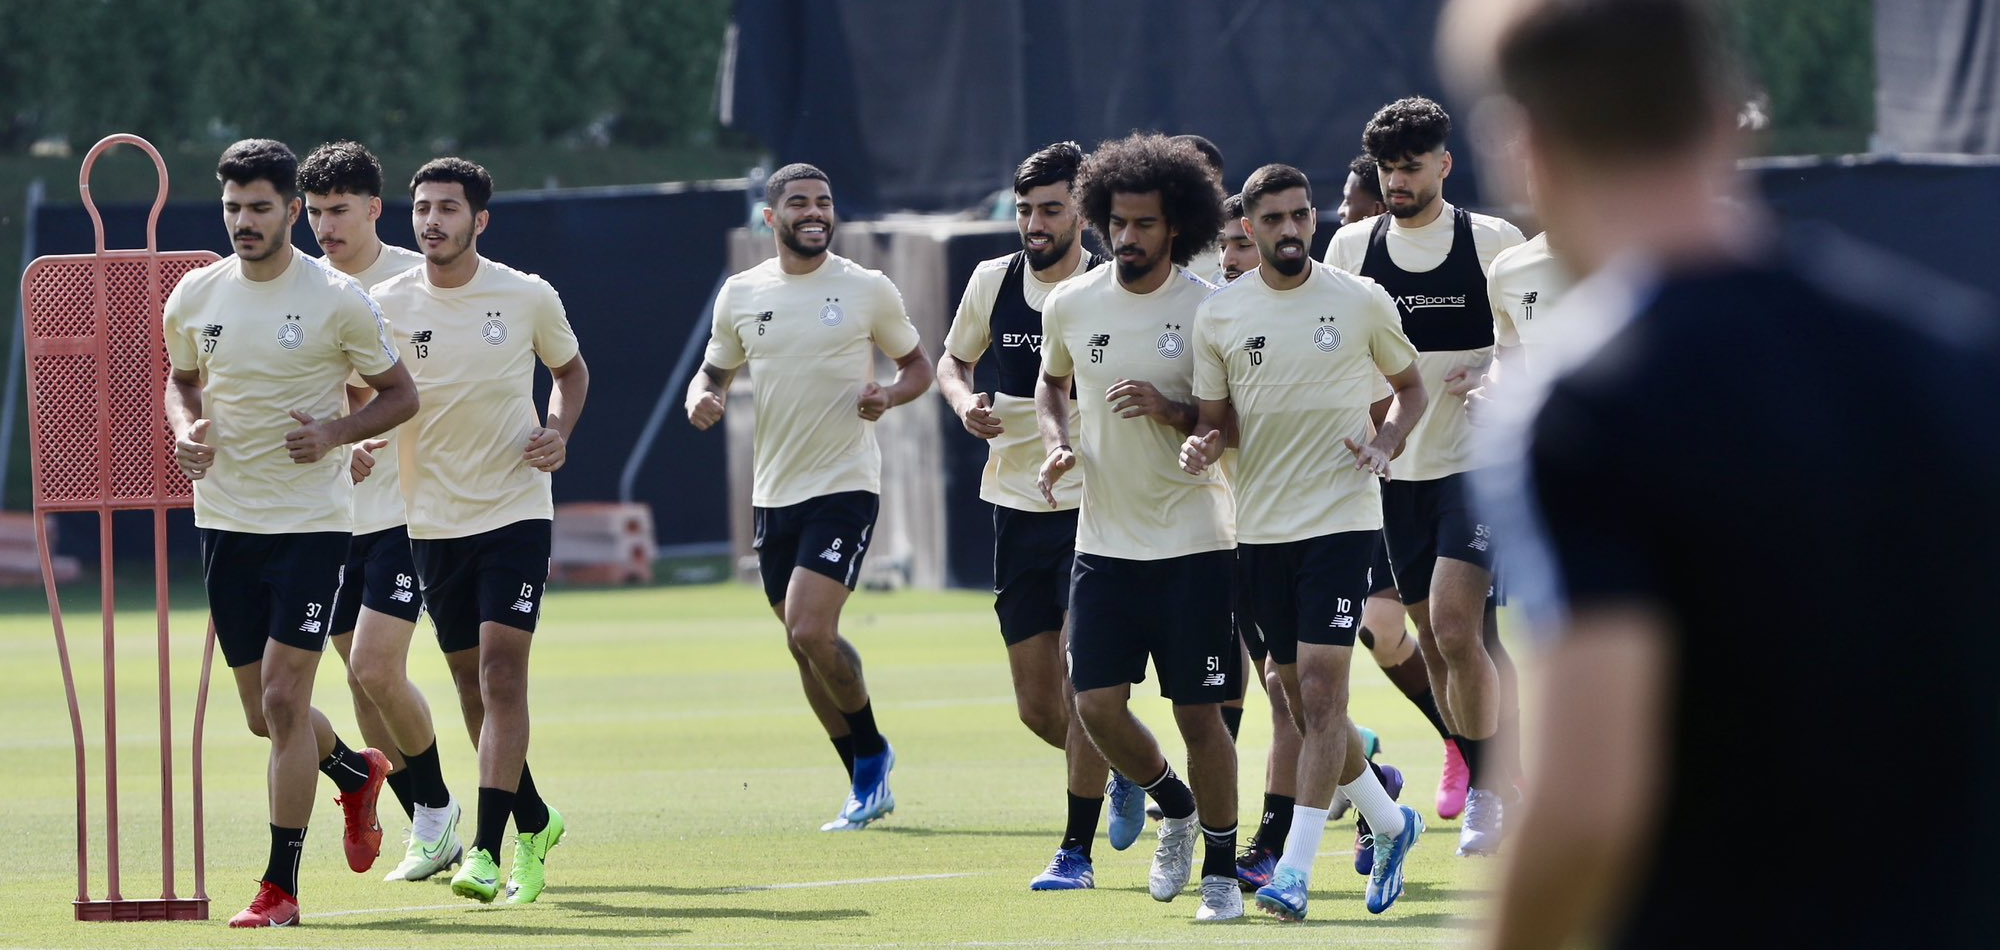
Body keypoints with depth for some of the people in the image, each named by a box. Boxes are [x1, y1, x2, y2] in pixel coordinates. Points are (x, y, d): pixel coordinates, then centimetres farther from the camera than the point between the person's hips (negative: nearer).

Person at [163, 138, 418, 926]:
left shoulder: (337, 300, -8)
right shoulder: (194, 297, 3)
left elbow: (400, 394, 1)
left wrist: (337, 431, -17)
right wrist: (185, 429, -2)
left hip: (311, 521, -5)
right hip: (225, 520, 5)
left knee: (284, 697, -12)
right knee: (264, 713, 10)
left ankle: (280, 888, -6)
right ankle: (355, 773, 43)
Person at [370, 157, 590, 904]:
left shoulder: (528, 297, -3)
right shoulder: (388, 304, -2)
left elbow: (570, 369, 15)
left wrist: (559, 431, -4)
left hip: (516, 511, -3)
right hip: (433, 520, 3)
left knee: (501, 670, -15)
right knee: (473, 688, 9)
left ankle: (486, 852, -18)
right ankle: (534, 821, 29)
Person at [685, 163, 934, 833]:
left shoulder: (869, 290, -2)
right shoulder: (740, 295, 6)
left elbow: (919, 365, 9)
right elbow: (715, 370, 18)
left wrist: (889, 396, -13)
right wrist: (701, 398, -5)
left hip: (845, 487, -5)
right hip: (775, 494, 5)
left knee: (811, 630, -19)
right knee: (803, 645, 9)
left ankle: (872, 750, 5)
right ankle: (868, 786, 23)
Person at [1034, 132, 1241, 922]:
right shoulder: (1070, 305, 3)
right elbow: (1051, 383, 22)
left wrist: (1172, 412, -21)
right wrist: (1056, 443, 3)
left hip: (1194, 543, -3)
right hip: (1104, 541, 3)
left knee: (1199, 712, -3)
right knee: (1096, 706, -4)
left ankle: (1221, 870, 12)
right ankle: (1175, 807, 24)